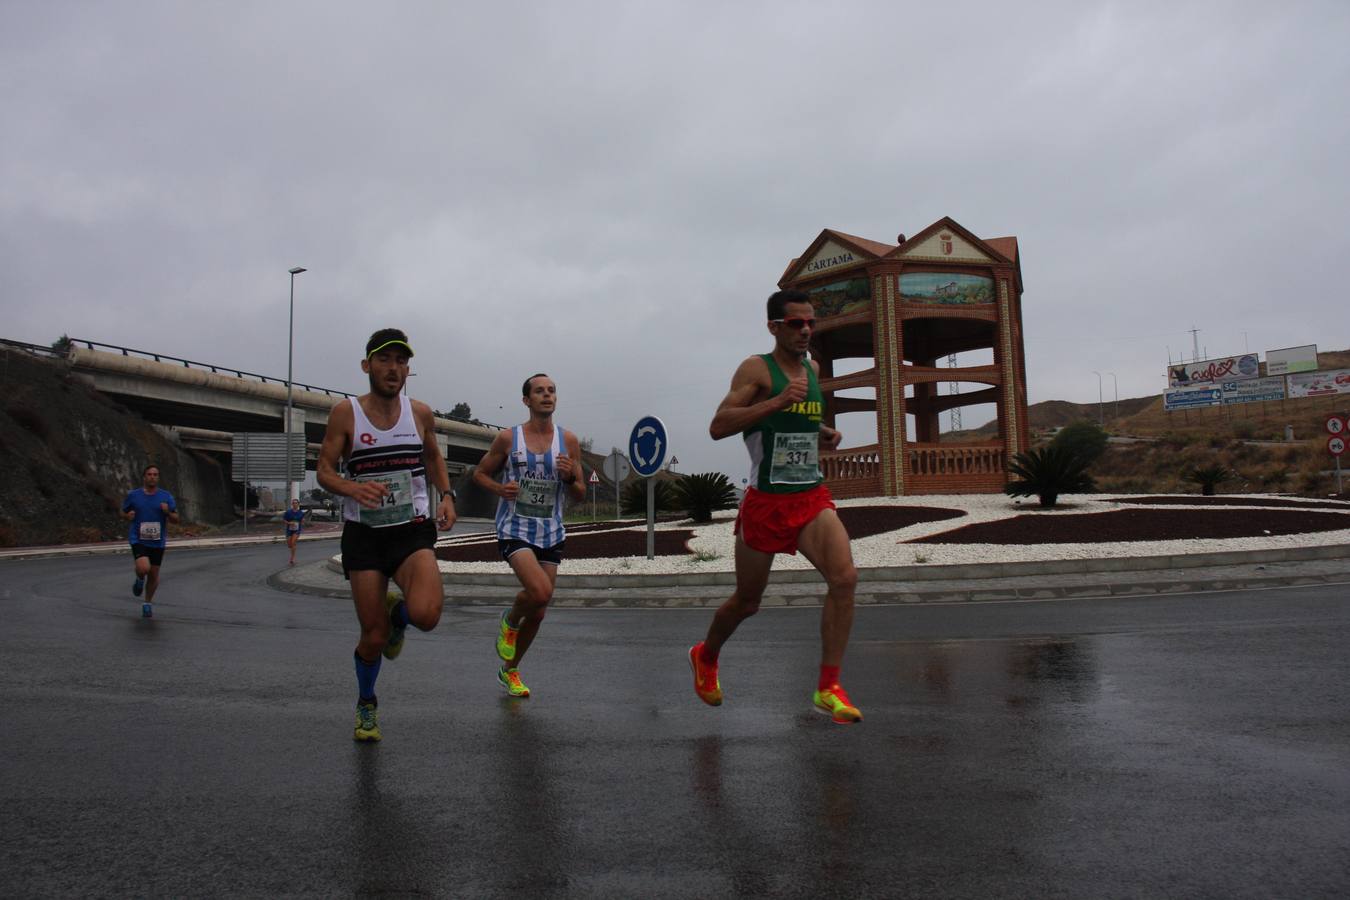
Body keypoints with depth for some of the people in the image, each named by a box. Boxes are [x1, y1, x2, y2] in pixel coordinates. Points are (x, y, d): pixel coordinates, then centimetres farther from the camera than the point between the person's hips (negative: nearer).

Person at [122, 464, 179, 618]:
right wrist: (128, 515, -11)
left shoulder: (166, 496, -2)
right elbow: (123, 513, 12)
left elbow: (176, 520, 1)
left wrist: (168, 512, -20)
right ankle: (140, 579, 14)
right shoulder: (133, 495, -2)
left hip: (157, 542, 2)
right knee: (144, 568, -23)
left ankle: (148, 603, 31)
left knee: (154, 575, 8)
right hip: (138, 540, -2)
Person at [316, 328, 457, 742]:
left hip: (413, 529, 1)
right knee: (373, 637, 1)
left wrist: (446, 495, 3)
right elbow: (324, 470, -3)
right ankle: (366, 704, 32)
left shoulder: (420, 413, 3)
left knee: (426, 615, -24)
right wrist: (354, 488, -24)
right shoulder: (345, 413, -3)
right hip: (363, 533, -1)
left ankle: (398, 614, 16)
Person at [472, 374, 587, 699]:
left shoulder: (569, 441, 3)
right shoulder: (507, 438, -3)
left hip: (552, 534, 4)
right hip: (515, 530, -4)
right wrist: (499, 488, -14)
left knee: (538, 612, 9)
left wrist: (569, 477, -16)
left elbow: (581, 494, 6)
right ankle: (509, 621, 7)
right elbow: (480, 473, 7)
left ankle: (509, 670, 32)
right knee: (541, 592, -27)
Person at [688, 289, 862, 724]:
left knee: (845, 578, -18)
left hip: (813, 497, 5)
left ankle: (828, 688, -9)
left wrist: (823, 435, 9)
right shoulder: (756, 369, -8)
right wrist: (778, 401, -26)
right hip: (765, 501, -5)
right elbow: (718, 427, -19)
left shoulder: (813, 369, 13)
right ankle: (705, 656, 40)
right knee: (747, 600, 10)